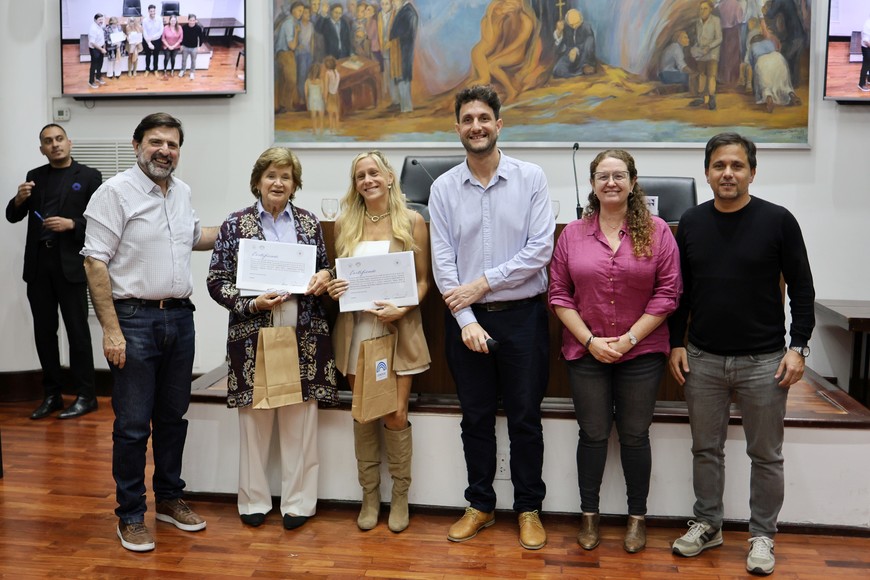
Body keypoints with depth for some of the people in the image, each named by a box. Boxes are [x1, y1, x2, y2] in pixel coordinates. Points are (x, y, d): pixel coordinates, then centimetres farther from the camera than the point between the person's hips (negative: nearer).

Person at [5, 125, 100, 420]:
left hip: (70, 264, -4)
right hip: (38, 264, 4)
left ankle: (85, 396, 6)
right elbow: (13, 217, 11)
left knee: (77, 330, -1)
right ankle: (51, 395, 16)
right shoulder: (34, 176, 13)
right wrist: (19, 199, -9)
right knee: (44, 331, 7)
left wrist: (71, 224, -17)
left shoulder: (89, 176, 2)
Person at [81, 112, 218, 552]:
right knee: (133, 425, 2)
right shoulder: (116, 192, -10)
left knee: (173, 416, 16)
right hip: (135, 319, -6)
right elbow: (95, 263, -13)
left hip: (180, 317, 6)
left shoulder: (182, 192, 11)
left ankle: (169, 499, 31)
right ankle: (130, 515, 17)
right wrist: (111, 329, -18)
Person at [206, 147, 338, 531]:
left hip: (303, 337, 2)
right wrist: (252, 303, -14)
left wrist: (324, 276, -5)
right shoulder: (235, 225, 2)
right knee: (254, 420, 5)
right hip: (253, 337, -1)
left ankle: (298, 502, 17)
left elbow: (324, 267, 18)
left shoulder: (309, 223, 9)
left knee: (300, 421, 5)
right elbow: (217, 281, 0)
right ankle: (254, 500, 21)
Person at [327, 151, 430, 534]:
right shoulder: (345, 223, 7)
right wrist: (333, 289, -6)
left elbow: (423, 281, 1)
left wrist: (401, 309, -16)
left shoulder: (412, 222, -1)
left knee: (396, 416, -2)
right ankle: (370, 496, 21)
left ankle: (400, 497, 16)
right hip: (357, 329, 3)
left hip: (398, 329, -2)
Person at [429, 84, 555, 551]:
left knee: (525, 417, 8)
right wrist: (467, 320, -13)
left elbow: (541, 249, -11)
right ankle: (480, 505, 29)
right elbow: (442, 261, -4)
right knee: (476, 417, 13)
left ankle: (529, 508, 24)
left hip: (522, 315, -1)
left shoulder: (531, 178, -4)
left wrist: (483, 283, -13)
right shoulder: (444, 187, 1)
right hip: (466, 317, 2)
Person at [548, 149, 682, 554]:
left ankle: (637, 517, 26)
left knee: (635, 436, 10)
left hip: (641, 353, -1)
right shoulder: (572, 234, 2)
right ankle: (589, 515, 24)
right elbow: (559, 295, 1)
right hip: (586, 352, 1)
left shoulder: (656, 231, -2)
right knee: (593, 434, 10)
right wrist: (590, 341, -9)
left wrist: (630, 339, -11)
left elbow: (667, 292, -5)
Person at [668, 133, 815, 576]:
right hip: (702, 359, 3)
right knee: (706, 449, 13)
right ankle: (707, 525, 29)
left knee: (766, 455, 9)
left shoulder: (777, 220, -5)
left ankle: (762, 535, 24)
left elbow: (801, 287, -2)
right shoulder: (691, 223, 4)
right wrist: (676, 343, 5)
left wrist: (798, 347, -8)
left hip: (763, 361, -2)